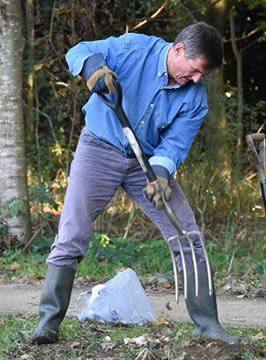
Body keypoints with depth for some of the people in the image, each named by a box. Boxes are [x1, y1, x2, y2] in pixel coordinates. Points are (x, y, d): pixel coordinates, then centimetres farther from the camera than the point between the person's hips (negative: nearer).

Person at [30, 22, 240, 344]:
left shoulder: (195, 98, -8)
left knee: (189, 238, -3)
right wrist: (93, 67, -36)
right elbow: (78, 52, -12)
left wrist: (161, 173, -29)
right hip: (100, 150, -3)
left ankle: (207, 325, 6)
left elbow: (175, 143, -9)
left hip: (149, 161, 3)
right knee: (71, 236, -11)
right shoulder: (133, 49, -17)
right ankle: (49, 322, -2)